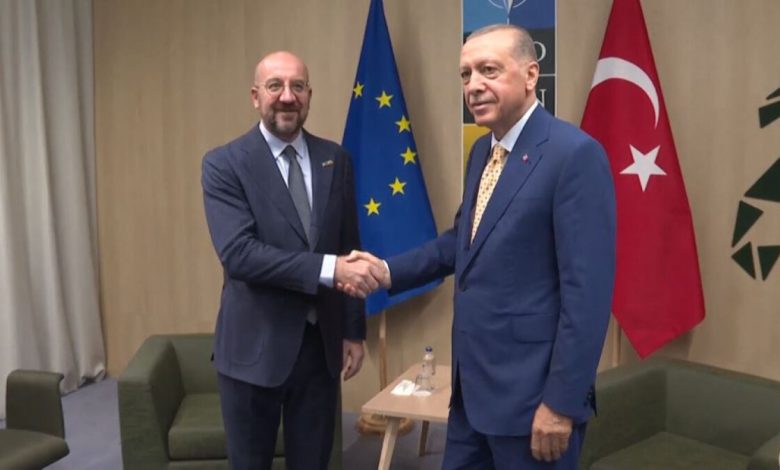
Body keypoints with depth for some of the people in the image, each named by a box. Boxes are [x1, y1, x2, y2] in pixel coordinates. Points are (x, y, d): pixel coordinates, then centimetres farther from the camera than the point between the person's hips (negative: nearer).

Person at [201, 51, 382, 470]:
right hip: (254, 345, -3)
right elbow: (238, 253, -22)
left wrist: (353, 330, 7)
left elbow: (349, 249, 8)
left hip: (321, 342, 4)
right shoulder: (224, 164, -9)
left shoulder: (335, 159, 4)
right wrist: (330, 268, -29)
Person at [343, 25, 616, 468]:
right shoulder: (483, 150, 9)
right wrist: (390, 271, 4)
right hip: (472, 383, 8)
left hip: (531, 390, -8)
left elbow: (588, 289, -20)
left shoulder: (575, 153, -18)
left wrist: (561, 402, -19)